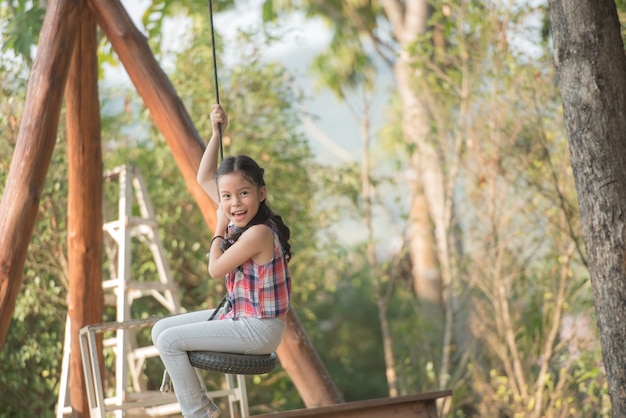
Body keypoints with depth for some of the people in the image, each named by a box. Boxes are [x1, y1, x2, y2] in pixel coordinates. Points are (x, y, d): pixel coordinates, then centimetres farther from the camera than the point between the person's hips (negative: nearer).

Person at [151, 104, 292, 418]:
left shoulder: (258, 233, -23)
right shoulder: (240, 220, 2)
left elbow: (215, 269, -17)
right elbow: (204, 178, 14)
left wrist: (220, 228, -5)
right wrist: (217, 133, 8)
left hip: (259, 330, -10)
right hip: (238, 316, 10)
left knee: (169, 340, -14)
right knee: (161, 330, 12)